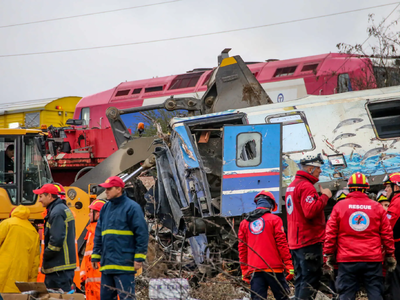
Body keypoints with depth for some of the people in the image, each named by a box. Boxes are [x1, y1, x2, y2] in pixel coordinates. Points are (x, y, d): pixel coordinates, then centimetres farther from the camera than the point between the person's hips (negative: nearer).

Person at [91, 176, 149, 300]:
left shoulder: (131, 207, -6)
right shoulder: (105, 208, 16)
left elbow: (142, 233, -9)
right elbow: (98, 235, 20)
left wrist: (139, 258, -13)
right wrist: (95, 256, 15)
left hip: (124, 264, -8)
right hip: (107, 264, 8)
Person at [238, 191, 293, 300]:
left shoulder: (245, 222, 13)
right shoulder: (274, 219, 1)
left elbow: (242, 248, 13)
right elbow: (282, 243, -5)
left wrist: (244, 270, 17)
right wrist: (289, 266, -3)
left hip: (254, 269, 4)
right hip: (273, 267, -3)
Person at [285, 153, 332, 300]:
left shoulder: (292, 185, 18)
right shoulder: (306, 186, -14)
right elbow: (311, 211, -26)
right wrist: (324, 196, -15)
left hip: (295, 242, 10)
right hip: (309, 242, -10)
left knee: (301, 279, 13)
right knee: (310, 281, -8)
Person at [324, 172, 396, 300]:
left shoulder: (340, 206, 1)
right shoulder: (376, 207, 4)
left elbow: (330, 233, 1)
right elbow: (387, 234, 6)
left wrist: (329, 254, 9)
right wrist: (390, 255, 14)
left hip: (347, 260, 0)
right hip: (373, 260, 1)